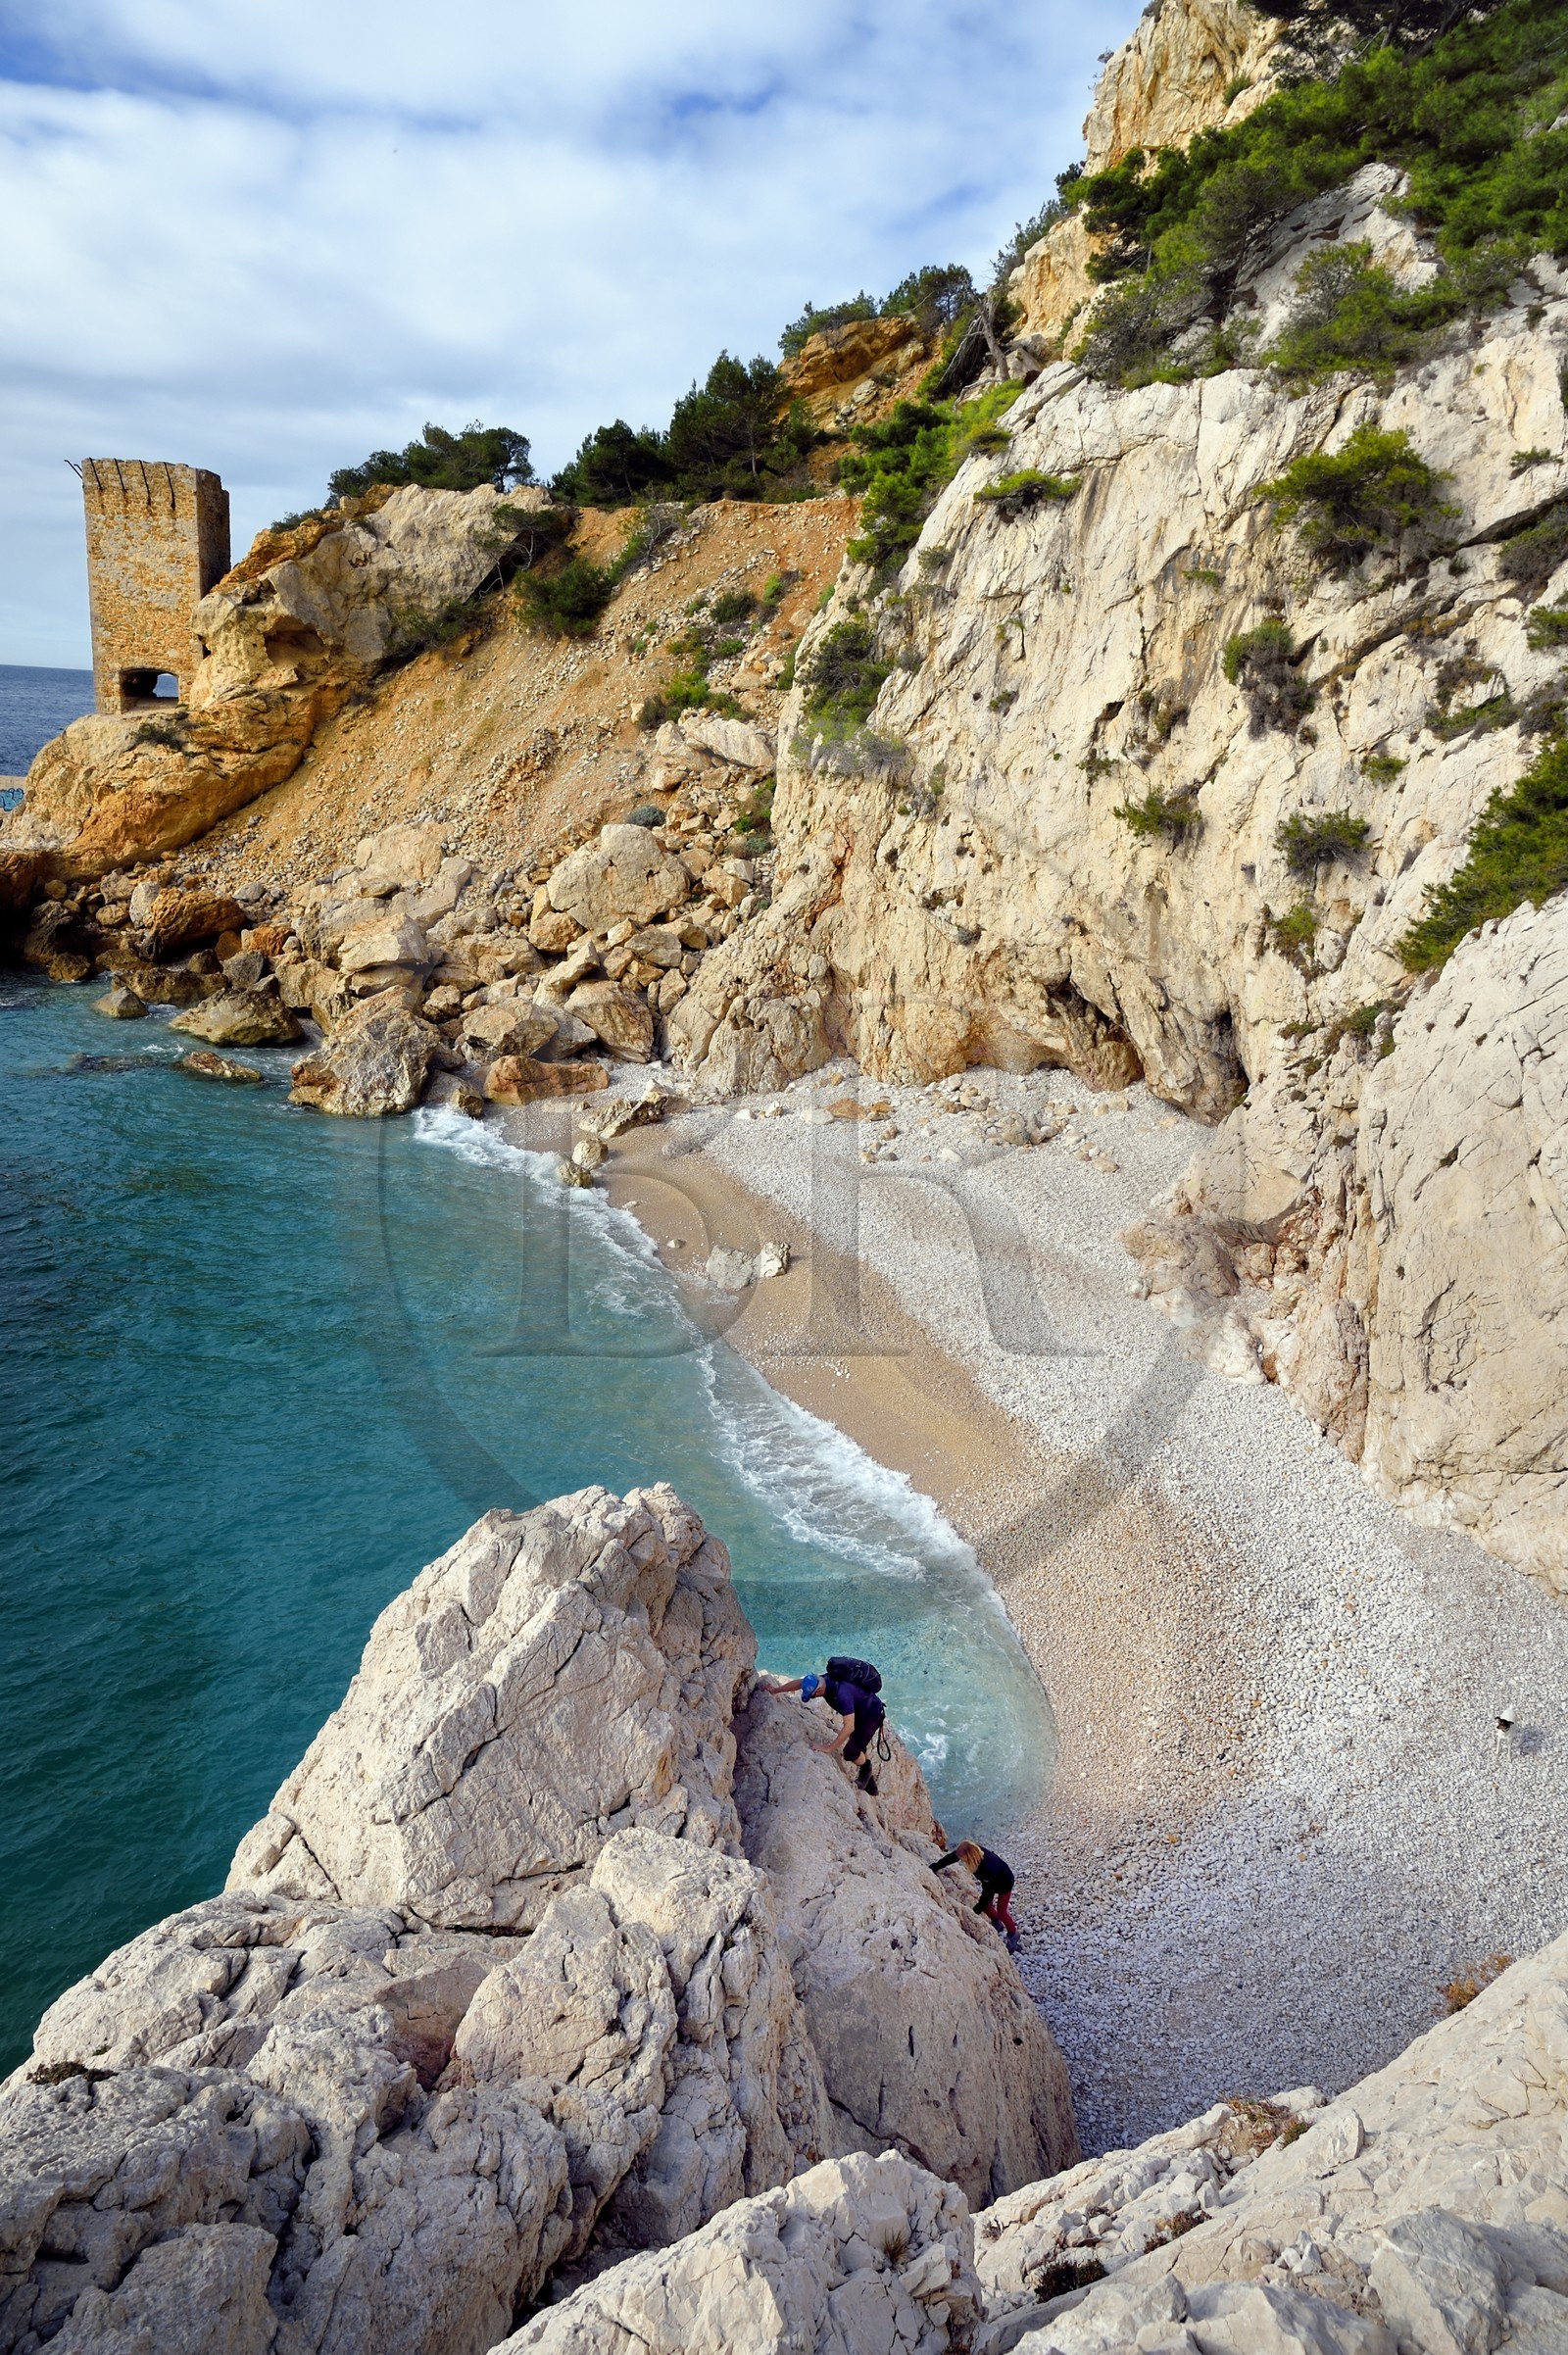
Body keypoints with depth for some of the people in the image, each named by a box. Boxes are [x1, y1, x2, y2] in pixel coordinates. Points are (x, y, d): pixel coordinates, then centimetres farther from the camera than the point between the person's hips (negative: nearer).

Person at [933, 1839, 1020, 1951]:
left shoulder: (988, 1868, -47)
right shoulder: (973, 1851, -32)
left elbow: (987, 1893, -35)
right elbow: (950, 1857, -16)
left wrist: (975, 1912, -30)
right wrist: (934, 1868, -11)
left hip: (1004, 1881, -6)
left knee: (1001, 1912, 5)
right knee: (987, 1906, 13)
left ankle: (1013, 1935, 29)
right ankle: (998, 1925, 40)